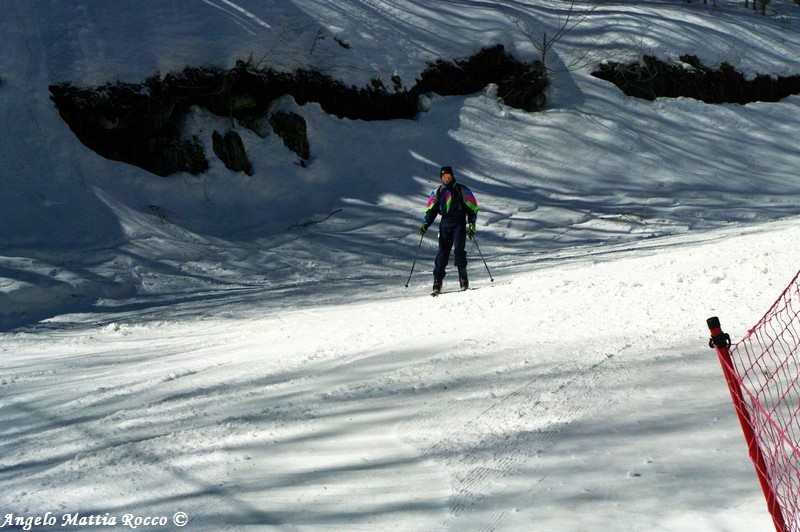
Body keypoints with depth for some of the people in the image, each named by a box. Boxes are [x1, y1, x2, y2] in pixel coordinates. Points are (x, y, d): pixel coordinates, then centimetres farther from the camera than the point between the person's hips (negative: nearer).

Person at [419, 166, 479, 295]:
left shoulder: (461, 190, 4)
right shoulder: (438, 192, 14)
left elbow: (472, 207, 3)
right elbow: (431, 209, 17)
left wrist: (472, 224, -6)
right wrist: (425, 224, 4)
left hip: (459, 224, -3)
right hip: (445, 224, 3)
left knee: (459, 249, -16)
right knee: (442, 252, -3)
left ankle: (463, 279, -11)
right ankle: (437, 282, -4)